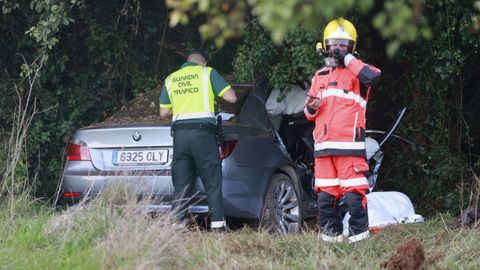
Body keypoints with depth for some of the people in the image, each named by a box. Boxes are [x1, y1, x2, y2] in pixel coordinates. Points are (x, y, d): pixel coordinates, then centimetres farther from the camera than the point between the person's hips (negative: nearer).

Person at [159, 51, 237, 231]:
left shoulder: (170, 79, 18)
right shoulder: (207, 72, 6)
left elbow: (163, 113, 19)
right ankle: (217, 225, -11)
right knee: (213, 183, -2)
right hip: (202, 132, -4)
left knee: (180, 186, 5)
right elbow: (231, 97, 0)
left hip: (179, 133, 4)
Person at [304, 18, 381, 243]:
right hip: (323, 145, 6)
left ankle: (359, 234, -5)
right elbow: (310, 113, 25)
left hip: (349, 145, -6)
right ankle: (331, 233, 13)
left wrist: (347, 59, -11)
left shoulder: (356, 71, 4)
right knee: (325, 194, 6)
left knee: (354, 193, -10)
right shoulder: (320, 76, 21)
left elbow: (373, 76, -22)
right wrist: (311, 108, 0)